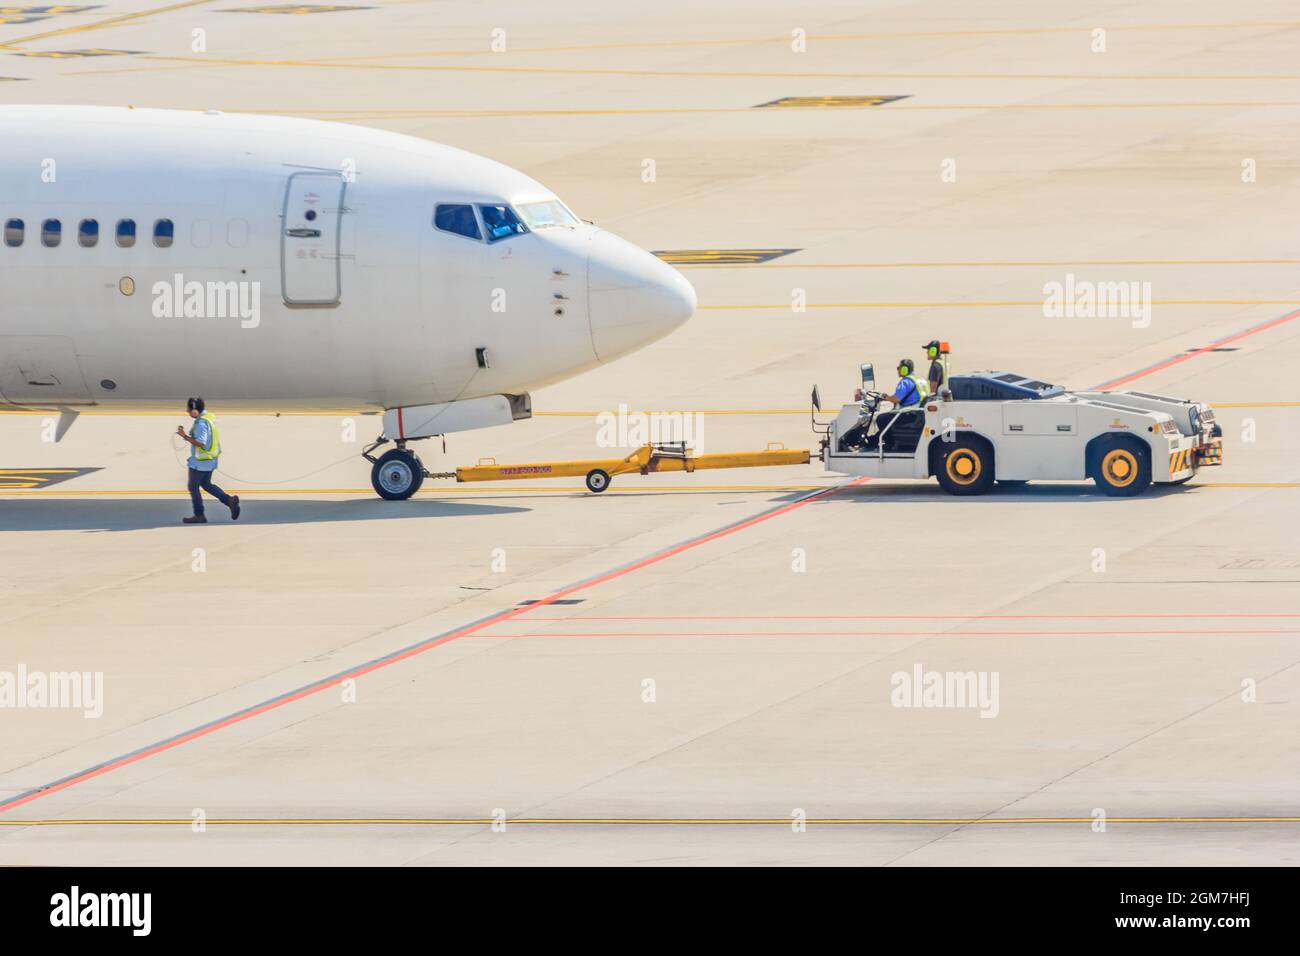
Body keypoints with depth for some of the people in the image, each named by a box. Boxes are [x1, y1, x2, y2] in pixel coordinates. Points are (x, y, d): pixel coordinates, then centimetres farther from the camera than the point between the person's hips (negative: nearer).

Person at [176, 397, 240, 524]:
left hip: (200, 461, -9)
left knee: (193, 487, 6)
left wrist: (185, 436, -28)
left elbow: (200, 443, -29)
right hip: (211, 460, 9)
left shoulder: (201, 423, -24)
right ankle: (230, 500, 10)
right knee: (206, 485, 21)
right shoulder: (210, 417, 6)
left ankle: (199, 516, 13)